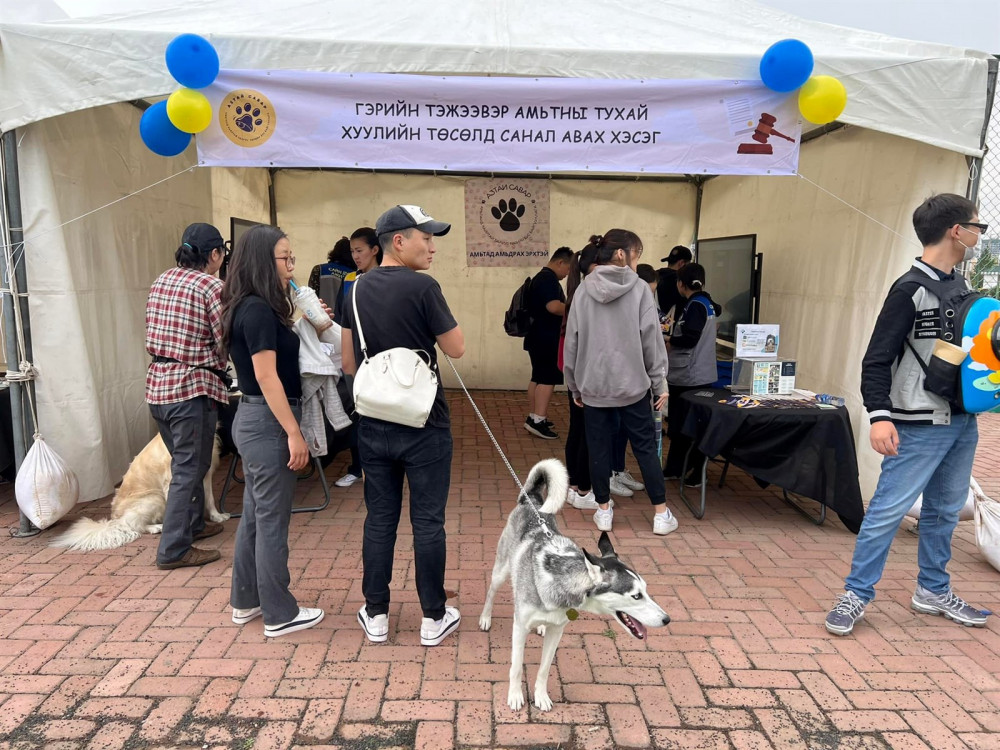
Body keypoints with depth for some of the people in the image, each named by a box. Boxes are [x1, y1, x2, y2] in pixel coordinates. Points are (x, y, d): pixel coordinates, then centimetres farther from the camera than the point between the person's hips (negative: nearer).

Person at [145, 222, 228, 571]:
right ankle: (173, 549, 7)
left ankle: (193, 523, 37)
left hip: (158, 383, 8)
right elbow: (226, 345, -12)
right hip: (192, 386, -8)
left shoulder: (161, 280, 9)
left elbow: (154, 336, 13)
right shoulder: (211, 287, -12)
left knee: (185, 461, 22)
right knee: (189, 469, 1)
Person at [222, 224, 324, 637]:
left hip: (253, 418, 10)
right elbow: (267, 377, -22)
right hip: (268, 422, -10)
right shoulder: (258, 310, -17)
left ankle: (245, 601, 32)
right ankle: (280, 615, 15)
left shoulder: (251, 308, 11)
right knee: (272, 519, 1)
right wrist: (294, 433, -21)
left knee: (254, 513, 18)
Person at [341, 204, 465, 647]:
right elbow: (456, 349, -9)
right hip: (424, 425, -5)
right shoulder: (422, 287, -15)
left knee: (380, 519, 13)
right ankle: (433, 619, 18)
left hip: (373, 424, 5)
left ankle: (375, 616, 24)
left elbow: (348, 364, 10)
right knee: (427, 522, 6)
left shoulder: (357, 289, 5)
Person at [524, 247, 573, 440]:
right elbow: (553, 306, -27)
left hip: (539, 337, 11)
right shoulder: (548, 278, -14)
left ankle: (533, 417, 16)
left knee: (538, 377, 12)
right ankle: (537, 420, -13)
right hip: (546, 338, -11)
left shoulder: (542, 277, 20)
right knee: (548, 378, -10)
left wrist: (563, 320, 22)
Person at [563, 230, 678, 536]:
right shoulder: (639, 289, -7)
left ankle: (604, 511, 21)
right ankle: (661, 514, 18)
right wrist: (660, 382, 2)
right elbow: (652, 339, -7)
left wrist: (574, 386, 11)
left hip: (594, 385, 2)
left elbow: (572, 341, 1)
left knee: (599, 449, 10)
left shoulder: (583, 290, -1)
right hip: (633, 384, -1)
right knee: (645, 448, 10)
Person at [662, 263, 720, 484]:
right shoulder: (707, 303, 12)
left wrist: (668, 344, -8)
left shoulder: (695, 305, -15)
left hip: (691, 376, -9)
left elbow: (689, 338, -24)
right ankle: (674, 468, 23)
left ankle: (698, 472, 12)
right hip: (694, 374, 9)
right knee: (679, 424, 15)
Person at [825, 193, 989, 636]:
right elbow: (877, 359, -17)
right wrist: (879, 416, -28)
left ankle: (933, 591, 30)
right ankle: (856, 595, 6)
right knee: (889, 510, -5)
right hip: (920, 426, -8)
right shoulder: (910, 290, -13)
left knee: (945, 511, 16)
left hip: (963, 423, 8)